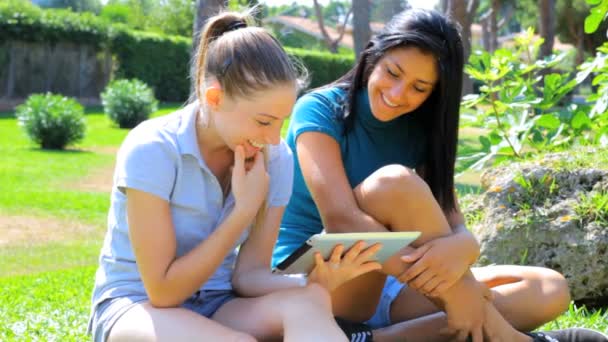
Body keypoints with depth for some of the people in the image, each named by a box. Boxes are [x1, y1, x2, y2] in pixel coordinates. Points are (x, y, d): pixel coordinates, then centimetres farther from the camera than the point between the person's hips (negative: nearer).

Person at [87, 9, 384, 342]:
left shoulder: (276, 159, -6)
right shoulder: (151, 151, -21)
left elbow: (247, 274, -5)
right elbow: (163, 291, -20)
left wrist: (315, 281, -26)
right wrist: (245, 209, -22)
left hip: (216, 304, 5)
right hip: (138, 306, -4)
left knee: (309, 305, -30)